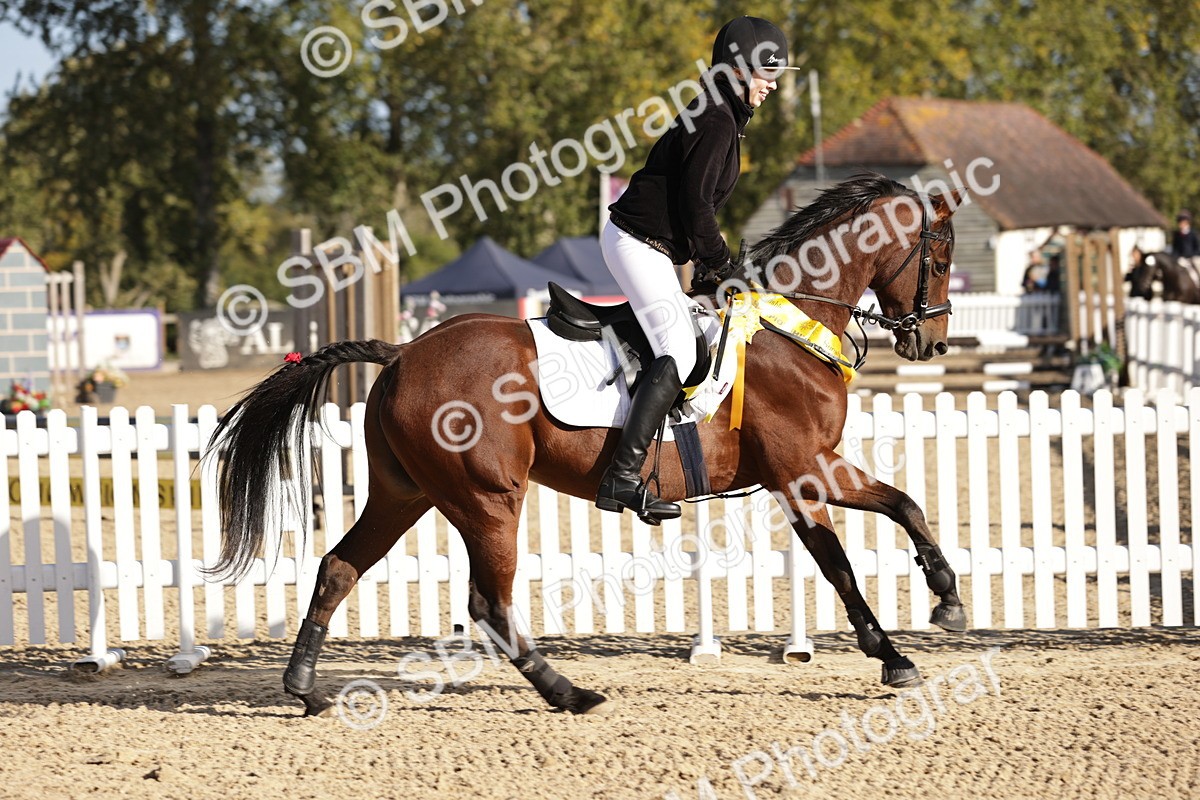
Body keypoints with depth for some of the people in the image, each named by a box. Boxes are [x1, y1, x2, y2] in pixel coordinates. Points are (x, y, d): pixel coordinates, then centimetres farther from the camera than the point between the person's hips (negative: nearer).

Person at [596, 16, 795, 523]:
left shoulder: (721, 118, 15)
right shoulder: (716, 123, -17)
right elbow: (695, 205, -20)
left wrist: (716, 264, 16)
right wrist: (722, 268, -10)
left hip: (647, 246, 11)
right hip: (639, 245, -11)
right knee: (679, 353, -20)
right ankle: (623, 477, -28)